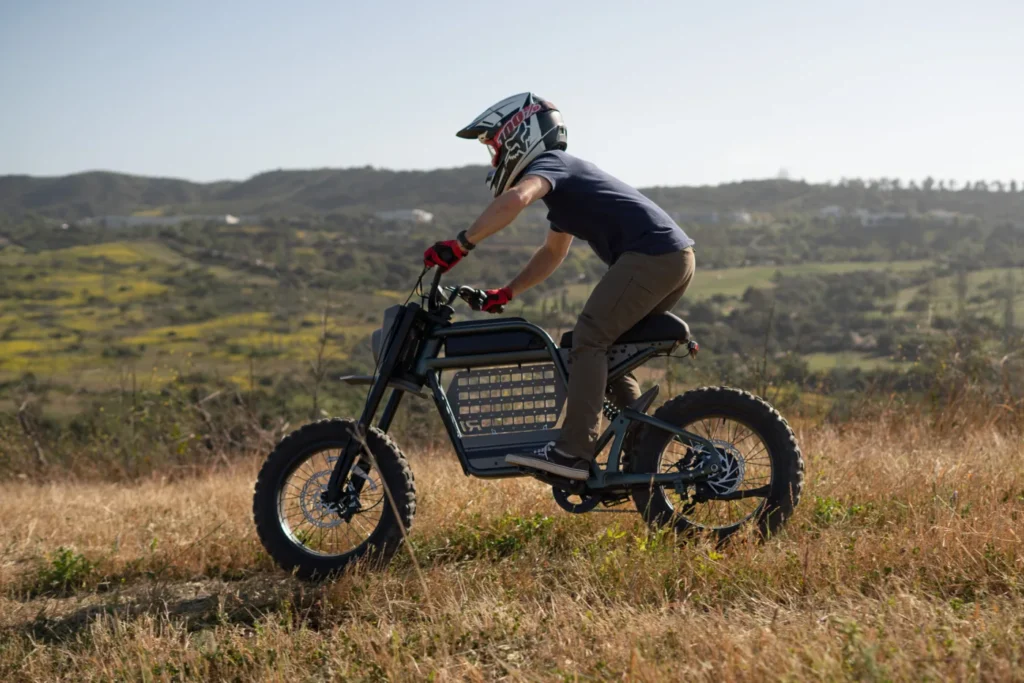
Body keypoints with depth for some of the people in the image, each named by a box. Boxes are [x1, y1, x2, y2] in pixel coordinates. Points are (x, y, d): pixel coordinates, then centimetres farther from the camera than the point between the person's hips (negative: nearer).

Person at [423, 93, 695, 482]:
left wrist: (460, 245, -23)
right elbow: (553, 252, 37)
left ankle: (574, 451, -20)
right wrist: (506, 293, 29)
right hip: (676, 257, 10)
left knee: (589, 340, -14)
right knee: (608, 348, 15)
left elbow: (515, 199, -27)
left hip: (651, 255, -10)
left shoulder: (548, 163, -3)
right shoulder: (563, 178, 28)